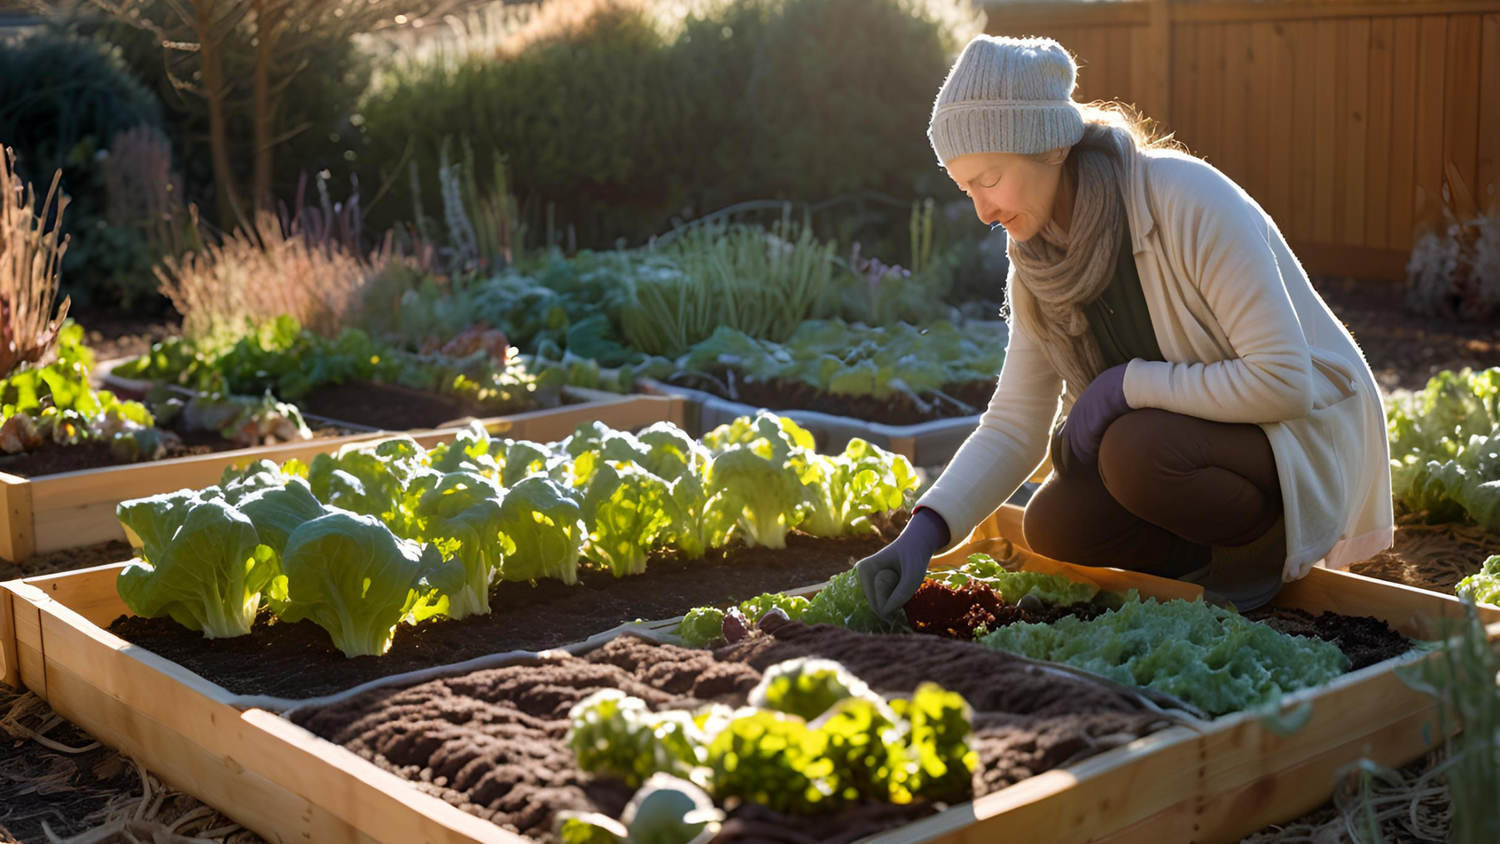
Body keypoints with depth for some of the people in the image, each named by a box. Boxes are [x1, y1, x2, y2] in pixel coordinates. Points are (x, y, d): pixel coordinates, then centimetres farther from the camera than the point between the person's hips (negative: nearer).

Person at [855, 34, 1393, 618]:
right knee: (1055, 527, -17)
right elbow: (1014, 426, -5)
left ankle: (1264, 554, -5)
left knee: (1139, 453, -33)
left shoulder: (1191, 203, -26)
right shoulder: (1039, 260, -5)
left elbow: (1284, 380, -28)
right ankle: (1216, 558, 5)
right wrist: (924, 532, -18)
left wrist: (1124, 384, -27)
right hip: (1194, 432, 7)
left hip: (1305, 432, -6)